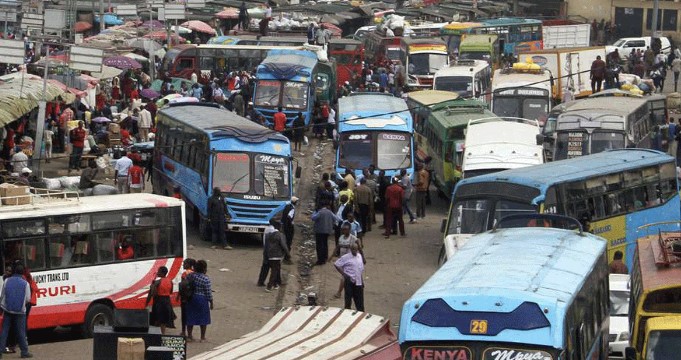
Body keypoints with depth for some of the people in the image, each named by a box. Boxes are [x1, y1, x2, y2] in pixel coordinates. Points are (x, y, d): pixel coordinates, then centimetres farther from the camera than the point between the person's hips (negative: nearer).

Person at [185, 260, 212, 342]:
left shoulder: (190, 275, -3)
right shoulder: (206, 279, -16)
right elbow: (208, 292, -12)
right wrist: (211, 302, -2)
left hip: (191, 298, 4)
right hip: (202, 299, -4)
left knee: (190, 317, 13)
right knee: (203, 318, 8)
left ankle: (189, 336, 19)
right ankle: (202, 338, 13)